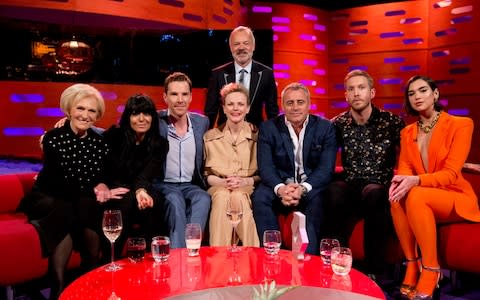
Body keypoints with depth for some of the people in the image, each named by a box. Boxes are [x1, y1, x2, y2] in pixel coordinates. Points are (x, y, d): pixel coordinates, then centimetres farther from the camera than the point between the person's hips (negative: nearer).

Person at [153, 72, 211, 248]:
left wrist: (204, 183, 3)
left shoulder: (202, 122, 7)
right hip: (163, 185, -3)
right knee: (175, 201, -32)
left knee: (204, 198, -28)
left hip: (191, 185, 3)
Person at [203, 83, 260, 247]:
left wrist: (245, 181, -13)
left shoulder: (257, 135, 6)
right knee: (222, 197, -32)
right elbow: (206, 174, 9)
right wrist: (223, 182, -12)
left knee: (238, 197, -33)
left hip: (247, 190, -1)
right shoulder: (210, 136, 9)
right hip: (219, 189, 1)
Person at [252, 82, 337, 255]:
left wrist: (303, 188, -27)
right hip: (280, 185, 1)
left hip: (312, 187, 0)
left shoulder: (325, 128, 2)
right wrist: (280, 188, -28)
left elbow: (326, 168, -8)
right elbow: (265, 166, -7)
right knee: (260, 197, -28)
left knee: (317, 199, -33)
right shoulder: (268, 128, 3)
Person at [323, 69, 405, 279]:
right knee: (333, 191, -32)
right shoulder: (338, 124, 8)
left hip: (380, 186, -1)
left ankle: (374, 271, -23)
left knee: (372, 194, -35)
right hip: (350, 186, 1)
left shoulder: (391, 122, 3)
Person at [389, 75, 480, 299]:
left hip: (456, 198, -4)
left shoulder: (460, 125, -7)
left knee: (415, 196, -35)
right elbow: (404, 167, -1)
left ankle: (430, 270, -25)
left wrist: (416, 181, -35)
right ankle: (412, 266, -20)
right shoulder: (407, 132, 9)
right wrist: (400, 180, -26)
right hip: (420, 198, 4)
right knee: (398, 197, -30)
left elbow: (450, 173, -17)